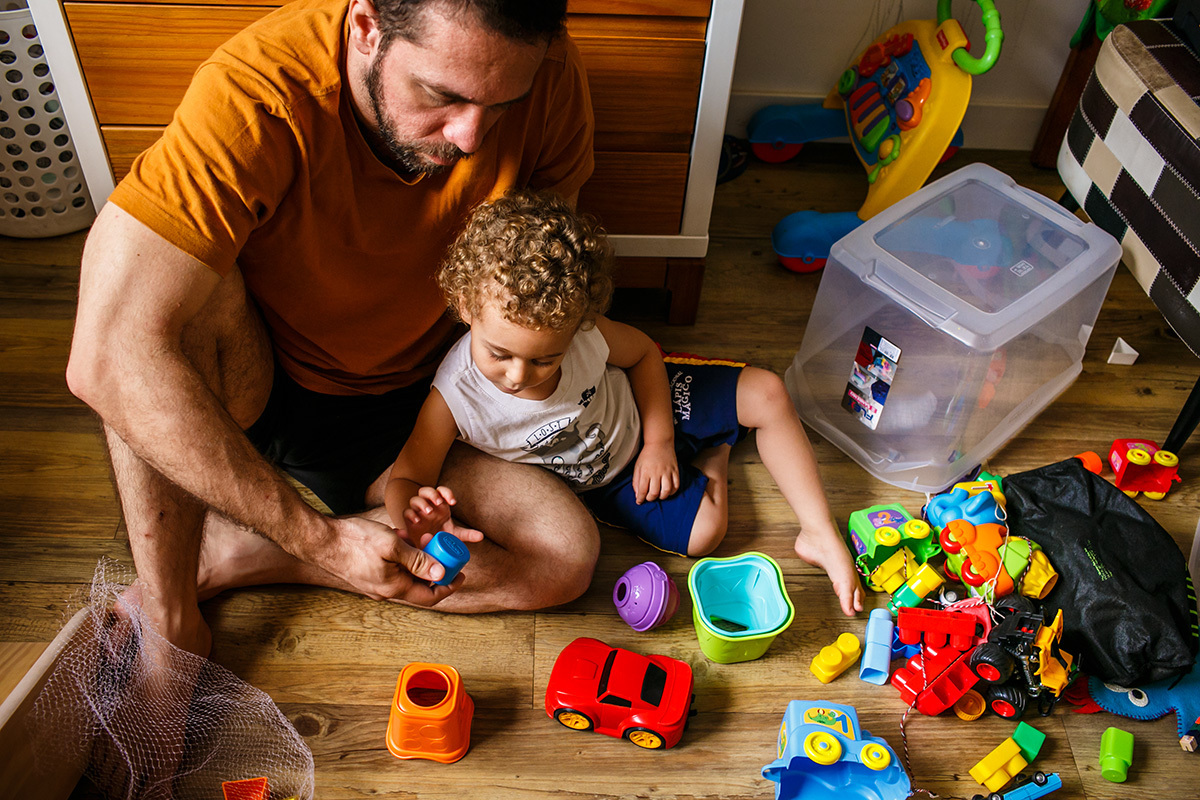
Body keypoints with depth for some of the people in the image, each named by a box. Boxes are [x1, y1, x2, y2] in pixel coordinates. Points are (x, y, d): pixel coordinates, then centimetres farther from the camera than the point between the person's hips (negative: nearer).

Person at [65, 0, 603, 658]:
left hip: (404, 405, 3)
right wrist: (316, 535, -37)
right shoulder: (255, 94, -32)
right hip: (248, 383, -2)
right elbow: (107, 360, -37)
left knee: (566, 558, -18)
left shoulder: (550, 79, -22)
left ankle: (224, 553, -12)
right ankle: (166, 613, -17)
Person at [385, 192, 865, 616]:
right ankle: (710, 457, 13)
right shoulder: (454, 398, -33)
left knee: (768, 394, -10)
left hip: (643, 405, 2)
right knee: (701, 531, -19)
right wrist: (414, 516, -49)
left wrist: (659, 442, -12)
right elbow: (404, 478, -24)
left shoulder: (582, 333, -29)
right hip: (605, 483, -1)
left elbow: (644, 354, -7)